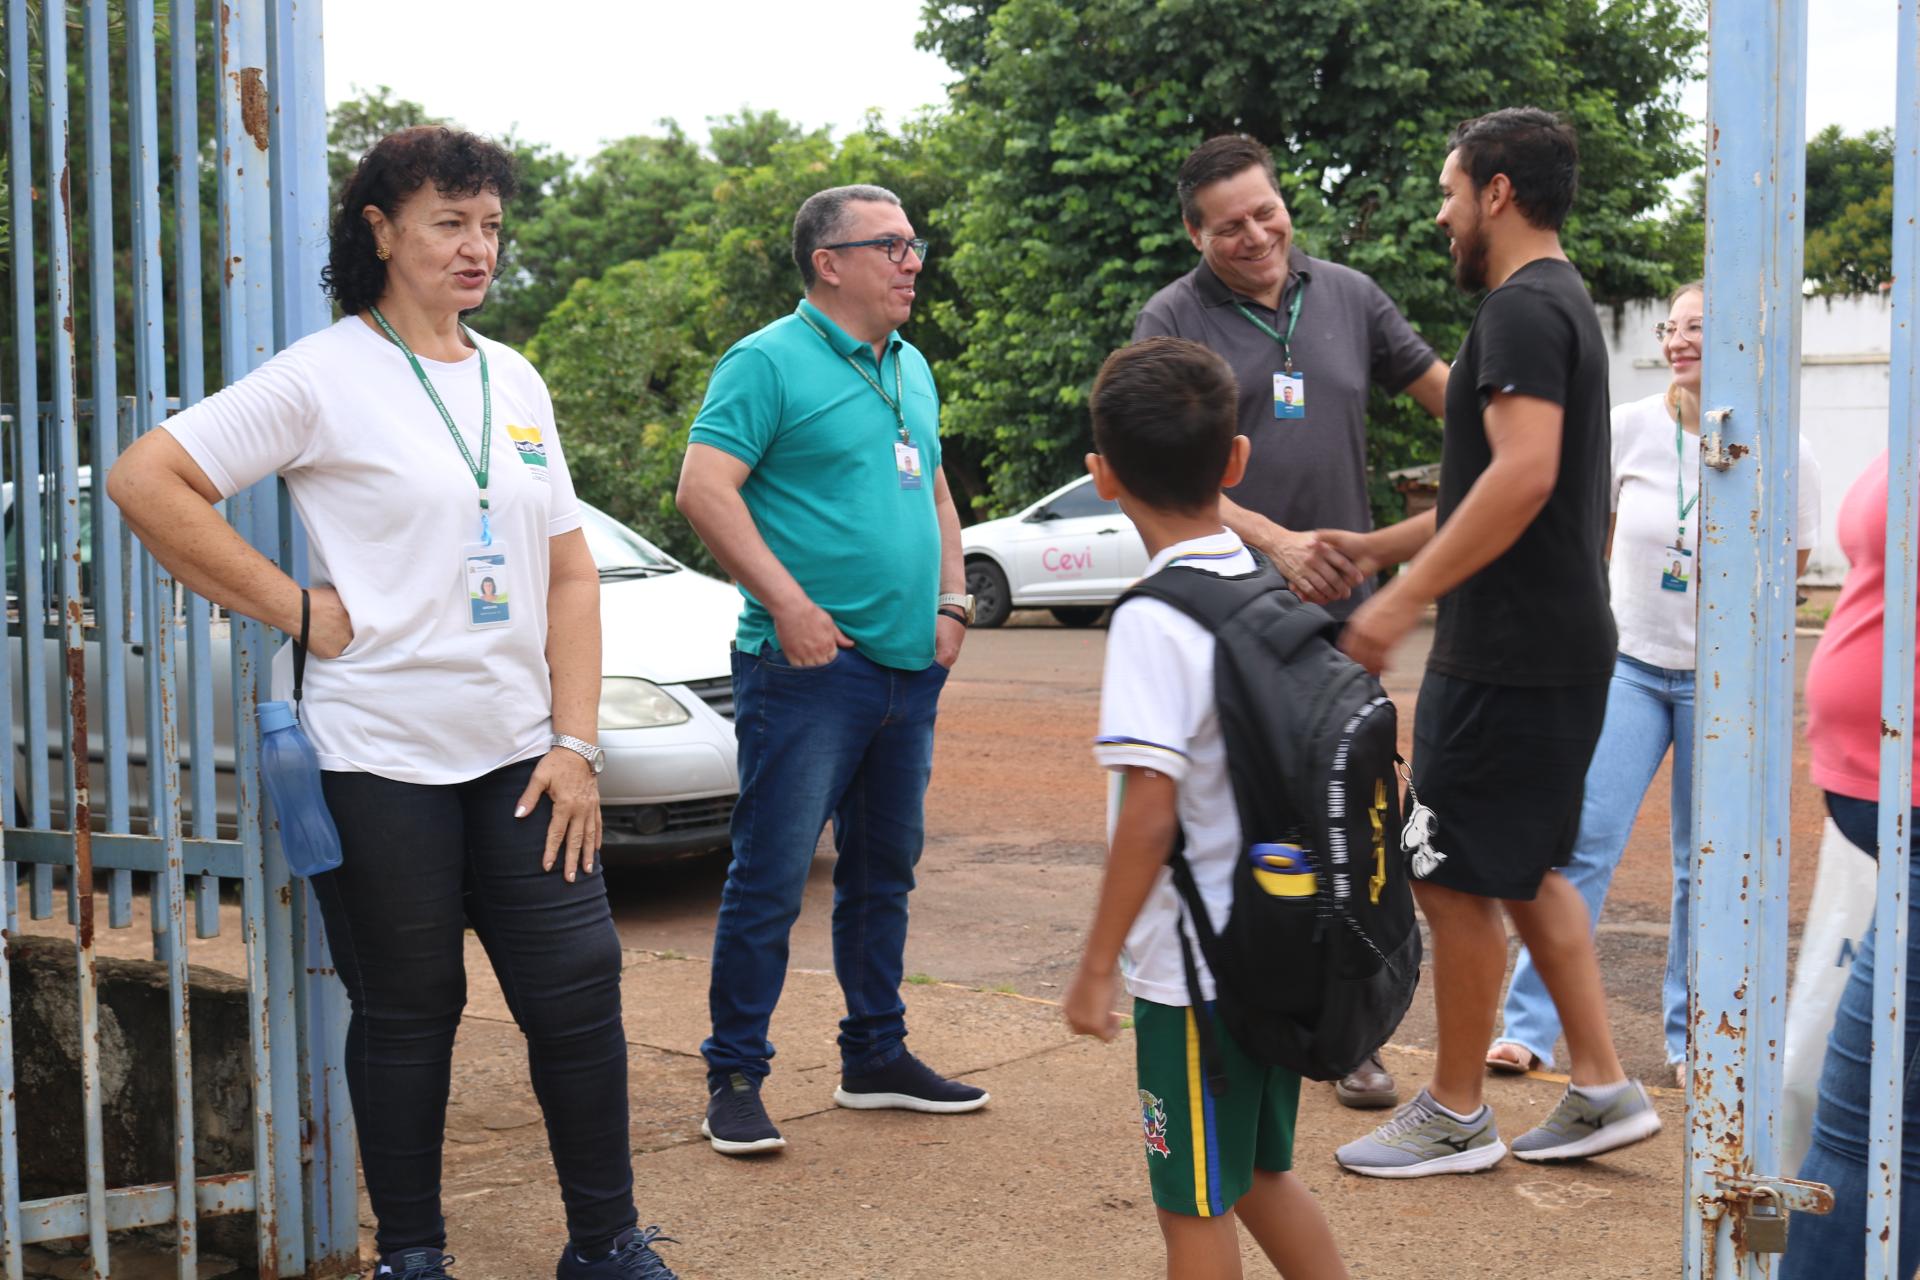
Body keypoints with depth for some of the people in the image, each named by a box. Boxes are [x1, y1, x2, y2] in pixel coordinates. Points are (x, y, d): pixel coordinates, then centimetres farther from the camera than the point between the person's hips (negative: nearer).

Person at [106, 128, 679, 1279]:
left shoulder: (516, 381, 12)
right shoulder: (326, 377, -5)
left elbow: (570, 572, 11)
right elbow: (146, 480, -11)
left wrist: (576, 744, 2)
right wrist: (294, 605, -11)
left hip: (518, 753, 5)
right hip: (382, 756, -5)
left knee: (580, 992, 4)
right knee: (408, 1014, 5)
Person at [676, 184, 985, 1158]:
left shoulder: (911, 369, 18)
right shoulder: (769, 362, -7)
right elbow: (704, 487, -16)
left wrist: (952, 601, 13)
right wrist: (787, 601, -20)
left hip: (908, 667, 8)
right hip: (810, 666, -8)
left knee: (884, 869, 15)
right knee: (770, 876, -6)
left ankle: (875, 1057, 27)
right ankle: (735, 1078, 4)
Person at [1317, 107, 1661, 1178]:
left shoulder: (1523, 306, -15)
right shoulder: (1564, 303, 18)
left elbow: (1524, 475, -28)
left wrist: (1406, 597, -27)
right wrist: (1371, 548, 25)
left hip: (1512, 656, -10)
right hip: (1563, 645, 10)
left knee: (1458, 877, 0)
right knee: (1526, 868, 17)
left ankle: (1457, 1116, 11)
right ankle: (1604, 1089, 20)